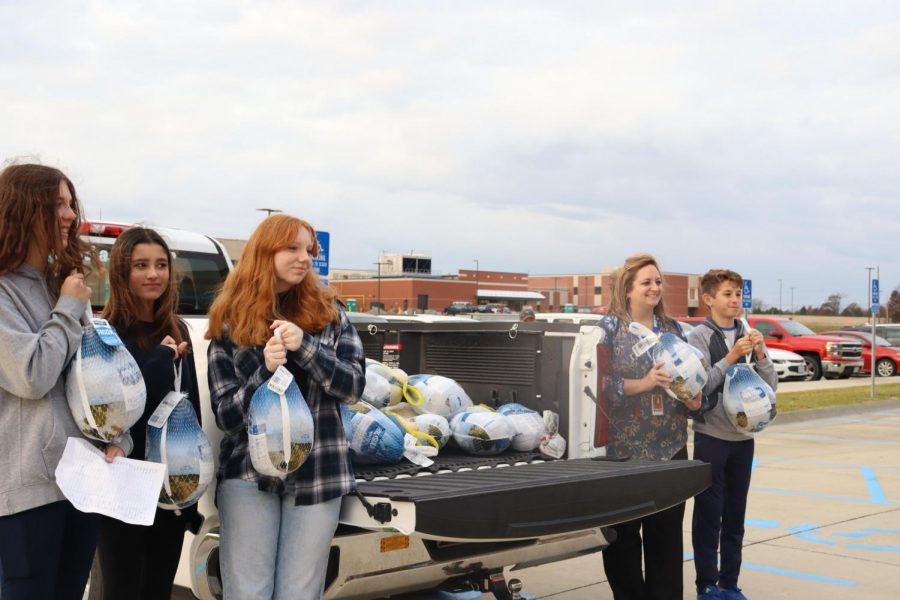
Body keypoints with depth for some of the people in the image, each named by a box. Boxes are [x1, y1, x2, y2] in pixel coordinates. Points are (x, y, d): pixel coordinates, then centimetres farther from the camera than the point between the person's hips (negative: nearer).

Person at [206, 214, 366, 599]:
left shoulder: (329, 312, 4)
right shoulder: (230, 323, 1)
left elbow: (354, 387, -4)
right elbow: (225, 416, -3)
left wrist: (304, 346, -18)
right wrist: (266, 370, -21)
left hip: (317, 476, 1)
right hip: (249, 476, -1)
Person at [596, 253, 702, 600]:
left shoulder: (673, 329, 12)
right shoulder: (609, 327, -4)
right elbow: (598, 382, -13)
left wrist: (694, 399, -3)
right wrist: (641, 384, -21)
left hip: (670, 445, 4)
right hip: (623, 446, -4)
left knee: (667, 530, 8)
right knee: (622, 531, 5)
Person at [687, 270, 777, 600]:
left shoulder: (750, 336, 8)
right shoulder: (700, 336, -7)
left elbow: (771, 385, 5)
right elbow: (699, 386, -16)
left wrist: (759, 355, -10)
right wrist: (731, 357, -21)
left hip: (743, 436, 5)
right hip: (711, 437, -5)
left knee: (735, 515, 12)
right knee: (708, 515, 2)